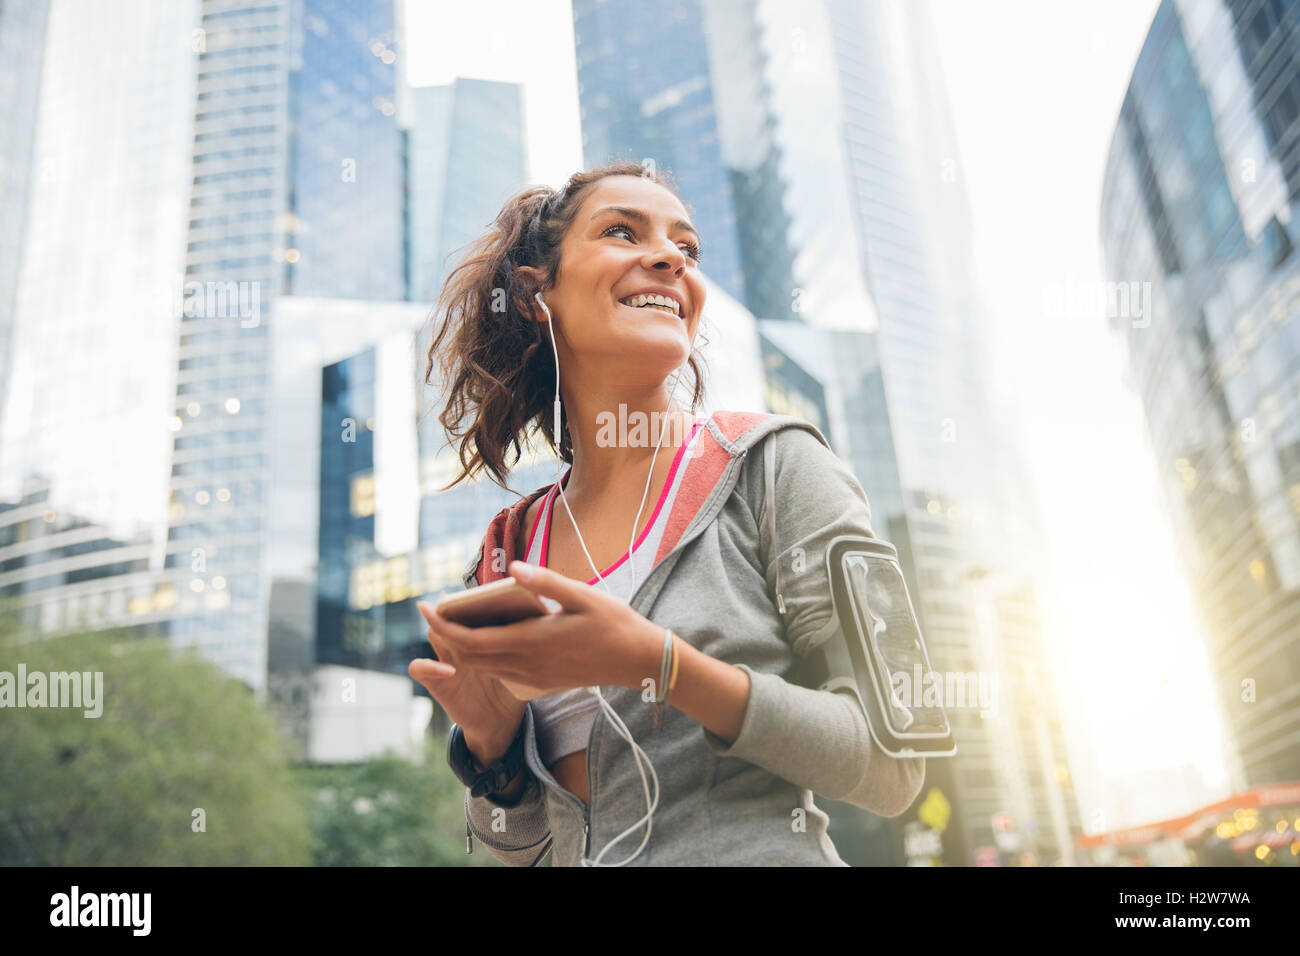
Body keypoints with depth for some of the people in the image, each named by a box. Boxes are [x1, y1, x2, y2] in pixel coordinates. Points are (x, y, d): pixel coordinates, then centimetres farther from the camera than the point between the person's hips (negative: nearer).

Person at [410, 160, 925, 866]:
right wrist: (490, 737, -10)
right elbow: (517, 842, 10)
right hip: (584, 859, 3)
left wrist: (659, 665, -21)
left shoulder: (776, 465, -8)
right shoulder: (506, 557, 3)